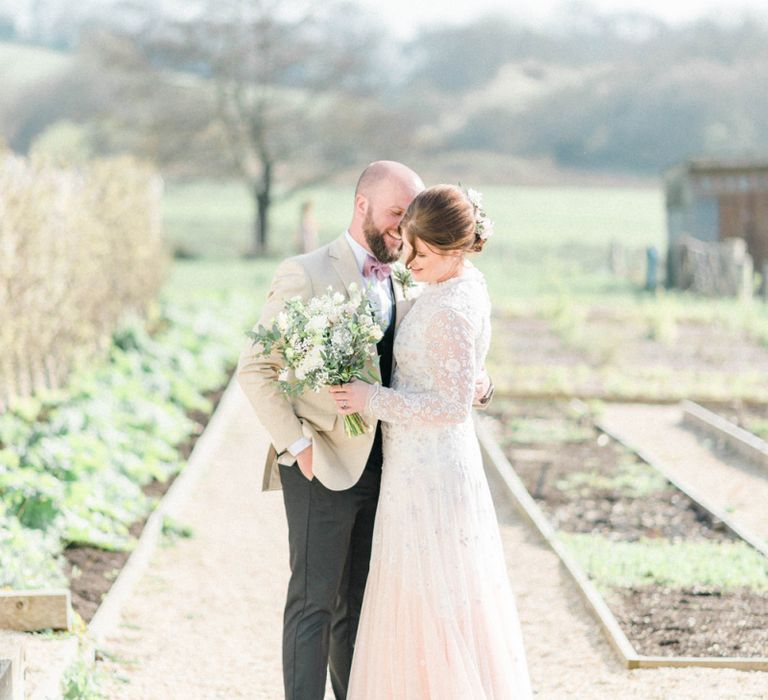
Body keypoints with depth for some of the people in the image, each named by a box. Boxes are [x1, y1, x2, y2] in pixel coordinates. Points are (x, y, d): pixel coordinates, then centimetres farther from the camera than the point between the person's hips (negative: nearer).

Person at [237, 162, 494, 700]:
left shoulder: (402, 287, 12)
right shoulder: (305, 275, -8)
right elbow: (256, 369, -9)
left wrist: (476, 385, -7)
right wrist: (296, 444, -15)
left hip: (380, 469, 6)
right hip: (322, 468, -6)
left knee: (359, 608, 12)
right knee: (314, 603, -5)